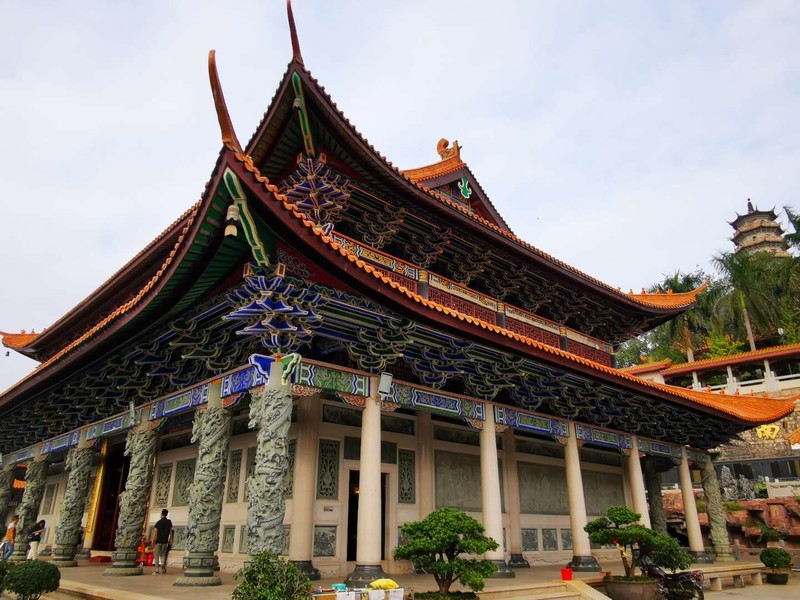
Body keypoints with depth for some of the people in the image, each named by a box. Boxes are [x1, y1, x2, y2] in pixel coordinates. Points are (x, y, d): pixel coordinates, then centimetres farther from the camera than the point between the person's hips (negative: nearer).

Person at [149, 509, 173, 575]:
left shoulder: (159, 522, -6)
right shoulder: (169, 522, 4)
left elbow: (155, 532, -11)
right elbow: (170, 531, 7)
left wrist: (153, 540, -11)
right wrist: (170, 539, 14)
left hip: (158, 540, -3)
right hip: (165, 541, 3)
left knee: (156, 555, 3)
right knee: (163, 554, 17)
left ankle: (156, 569, -4)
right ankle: (163, 565, -4)